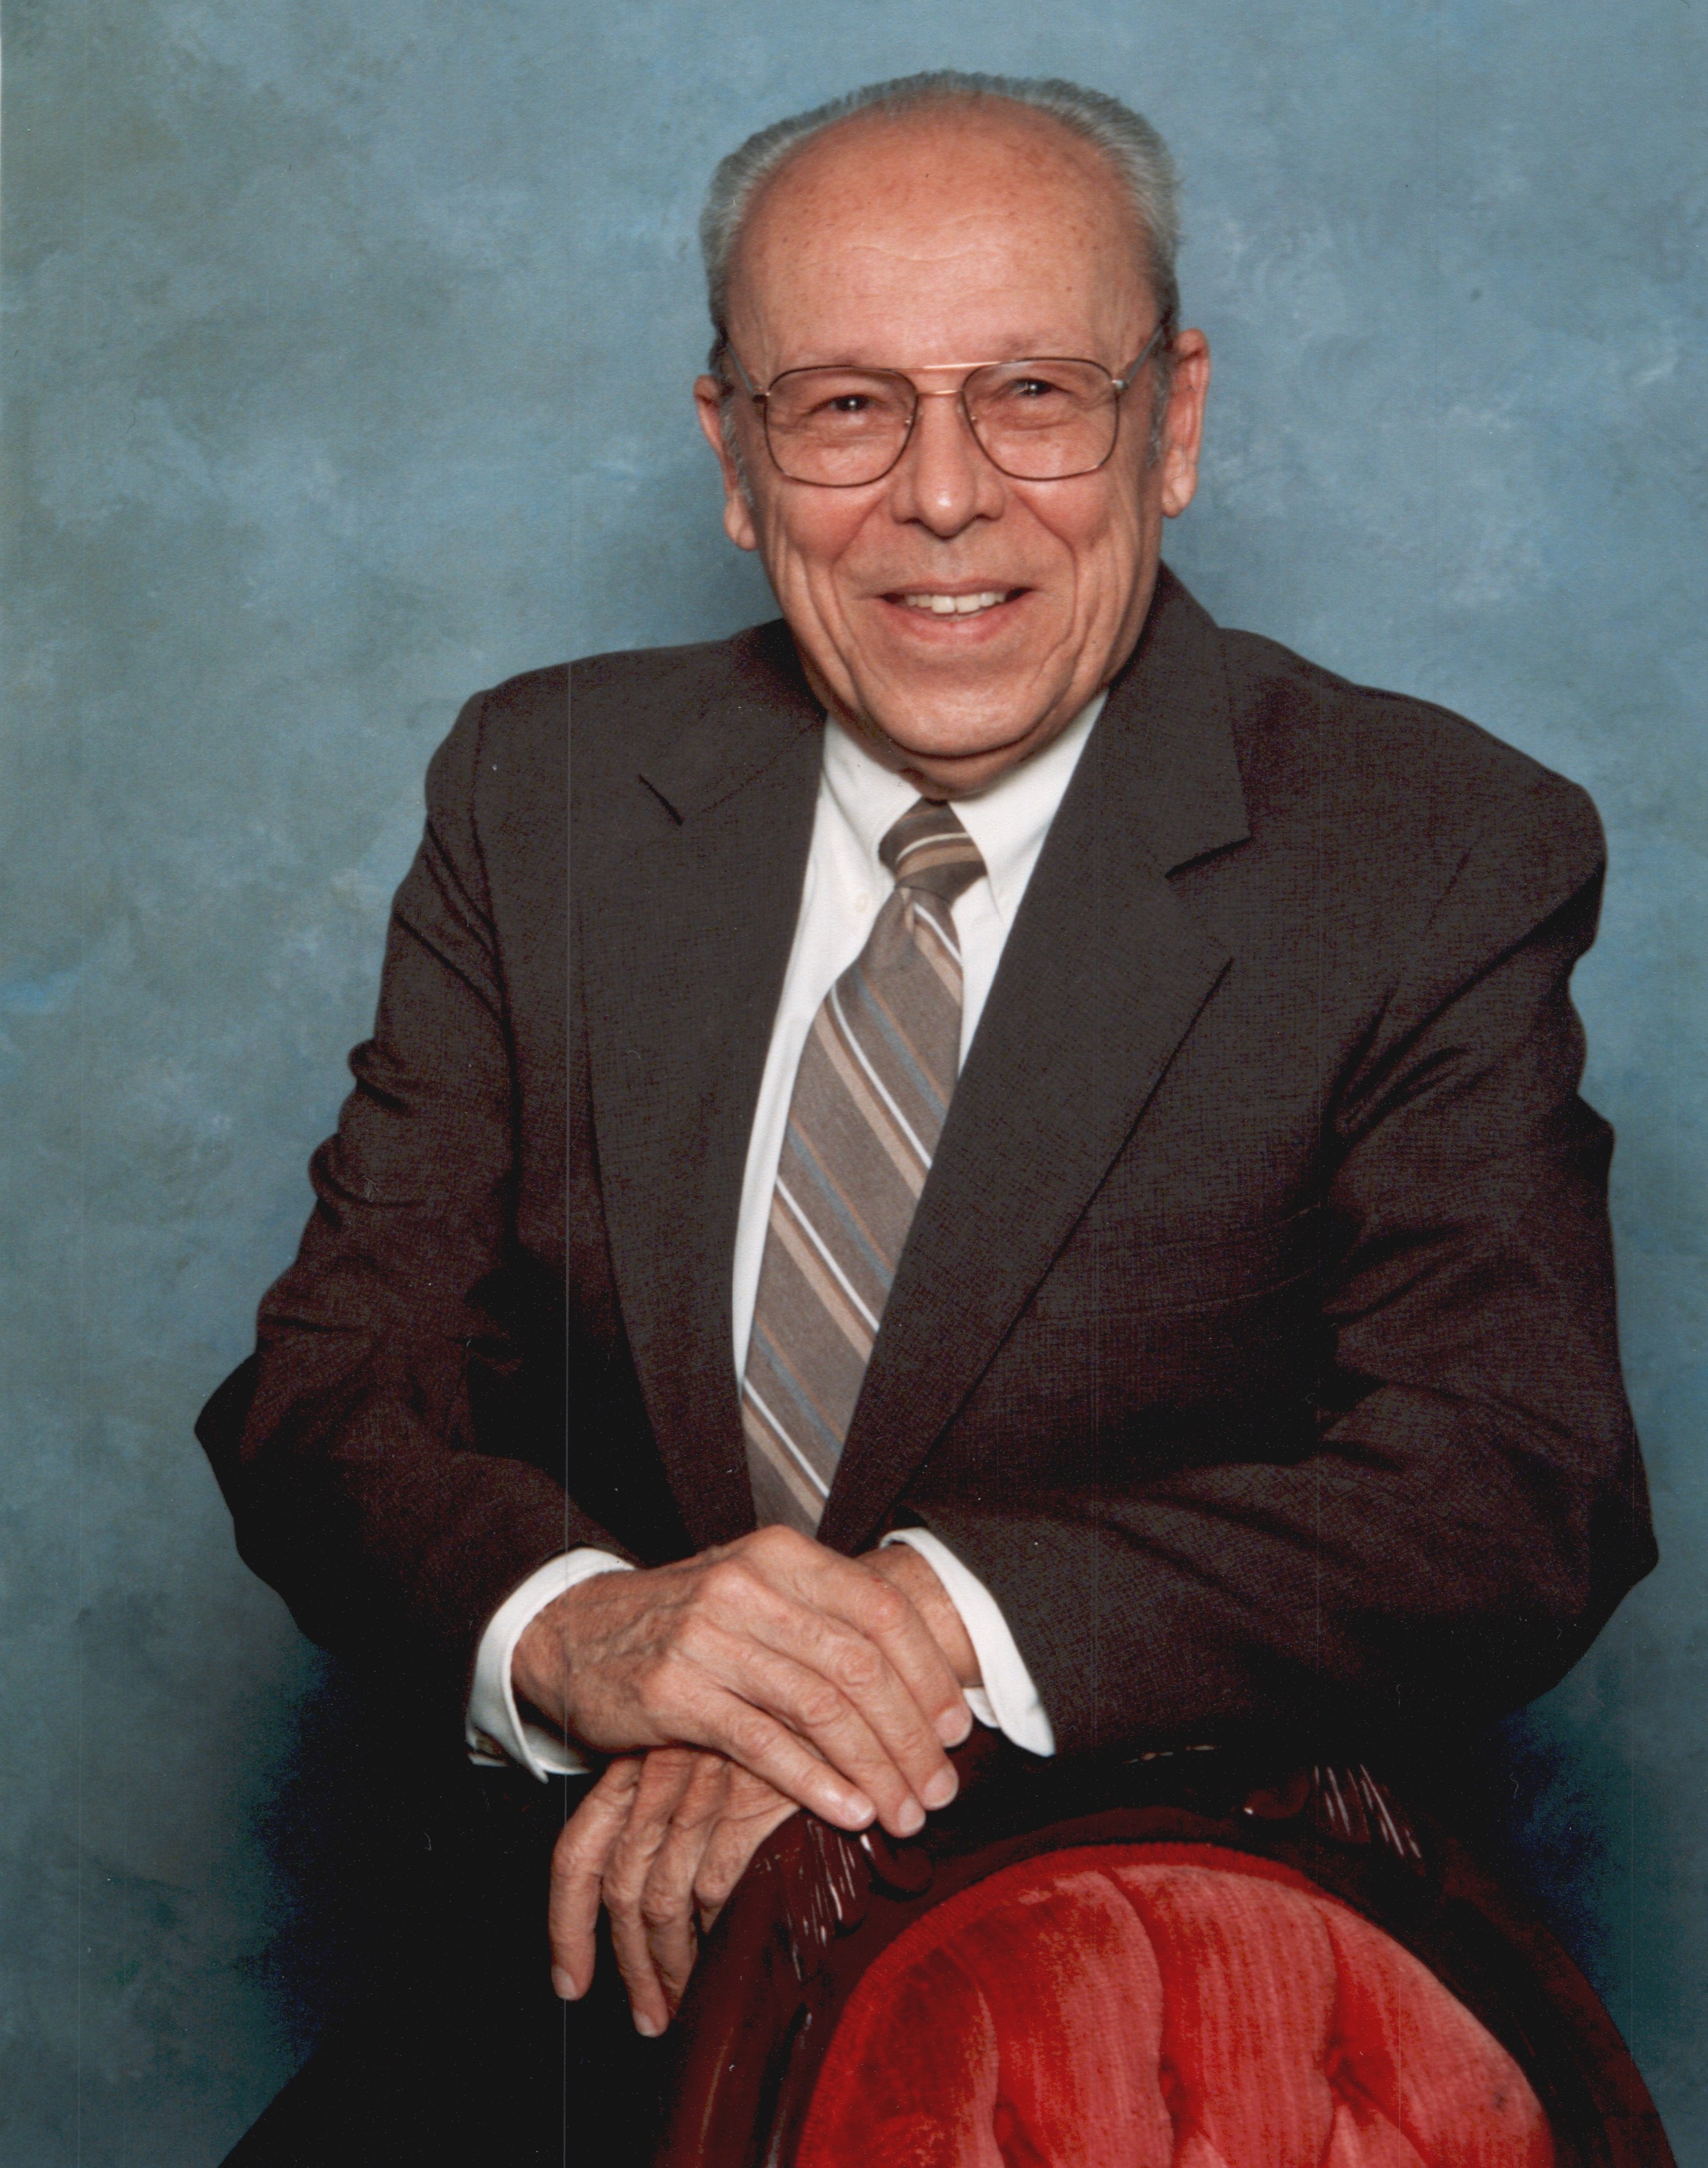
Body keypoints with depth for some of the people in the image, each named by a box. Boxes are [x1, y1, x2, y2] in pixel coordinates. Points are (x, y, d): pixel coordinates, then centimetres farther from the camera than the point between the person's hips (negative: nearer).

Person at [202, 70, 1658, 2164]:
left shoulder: (1437, 862, -5)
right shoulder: (542, 794, 5)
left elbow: (1517, 1489, -14)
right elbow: (330, 1385, 0)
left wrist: (941, 1621, -28)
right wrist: (571, 1625, -23)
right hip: (603, 1936, 2)